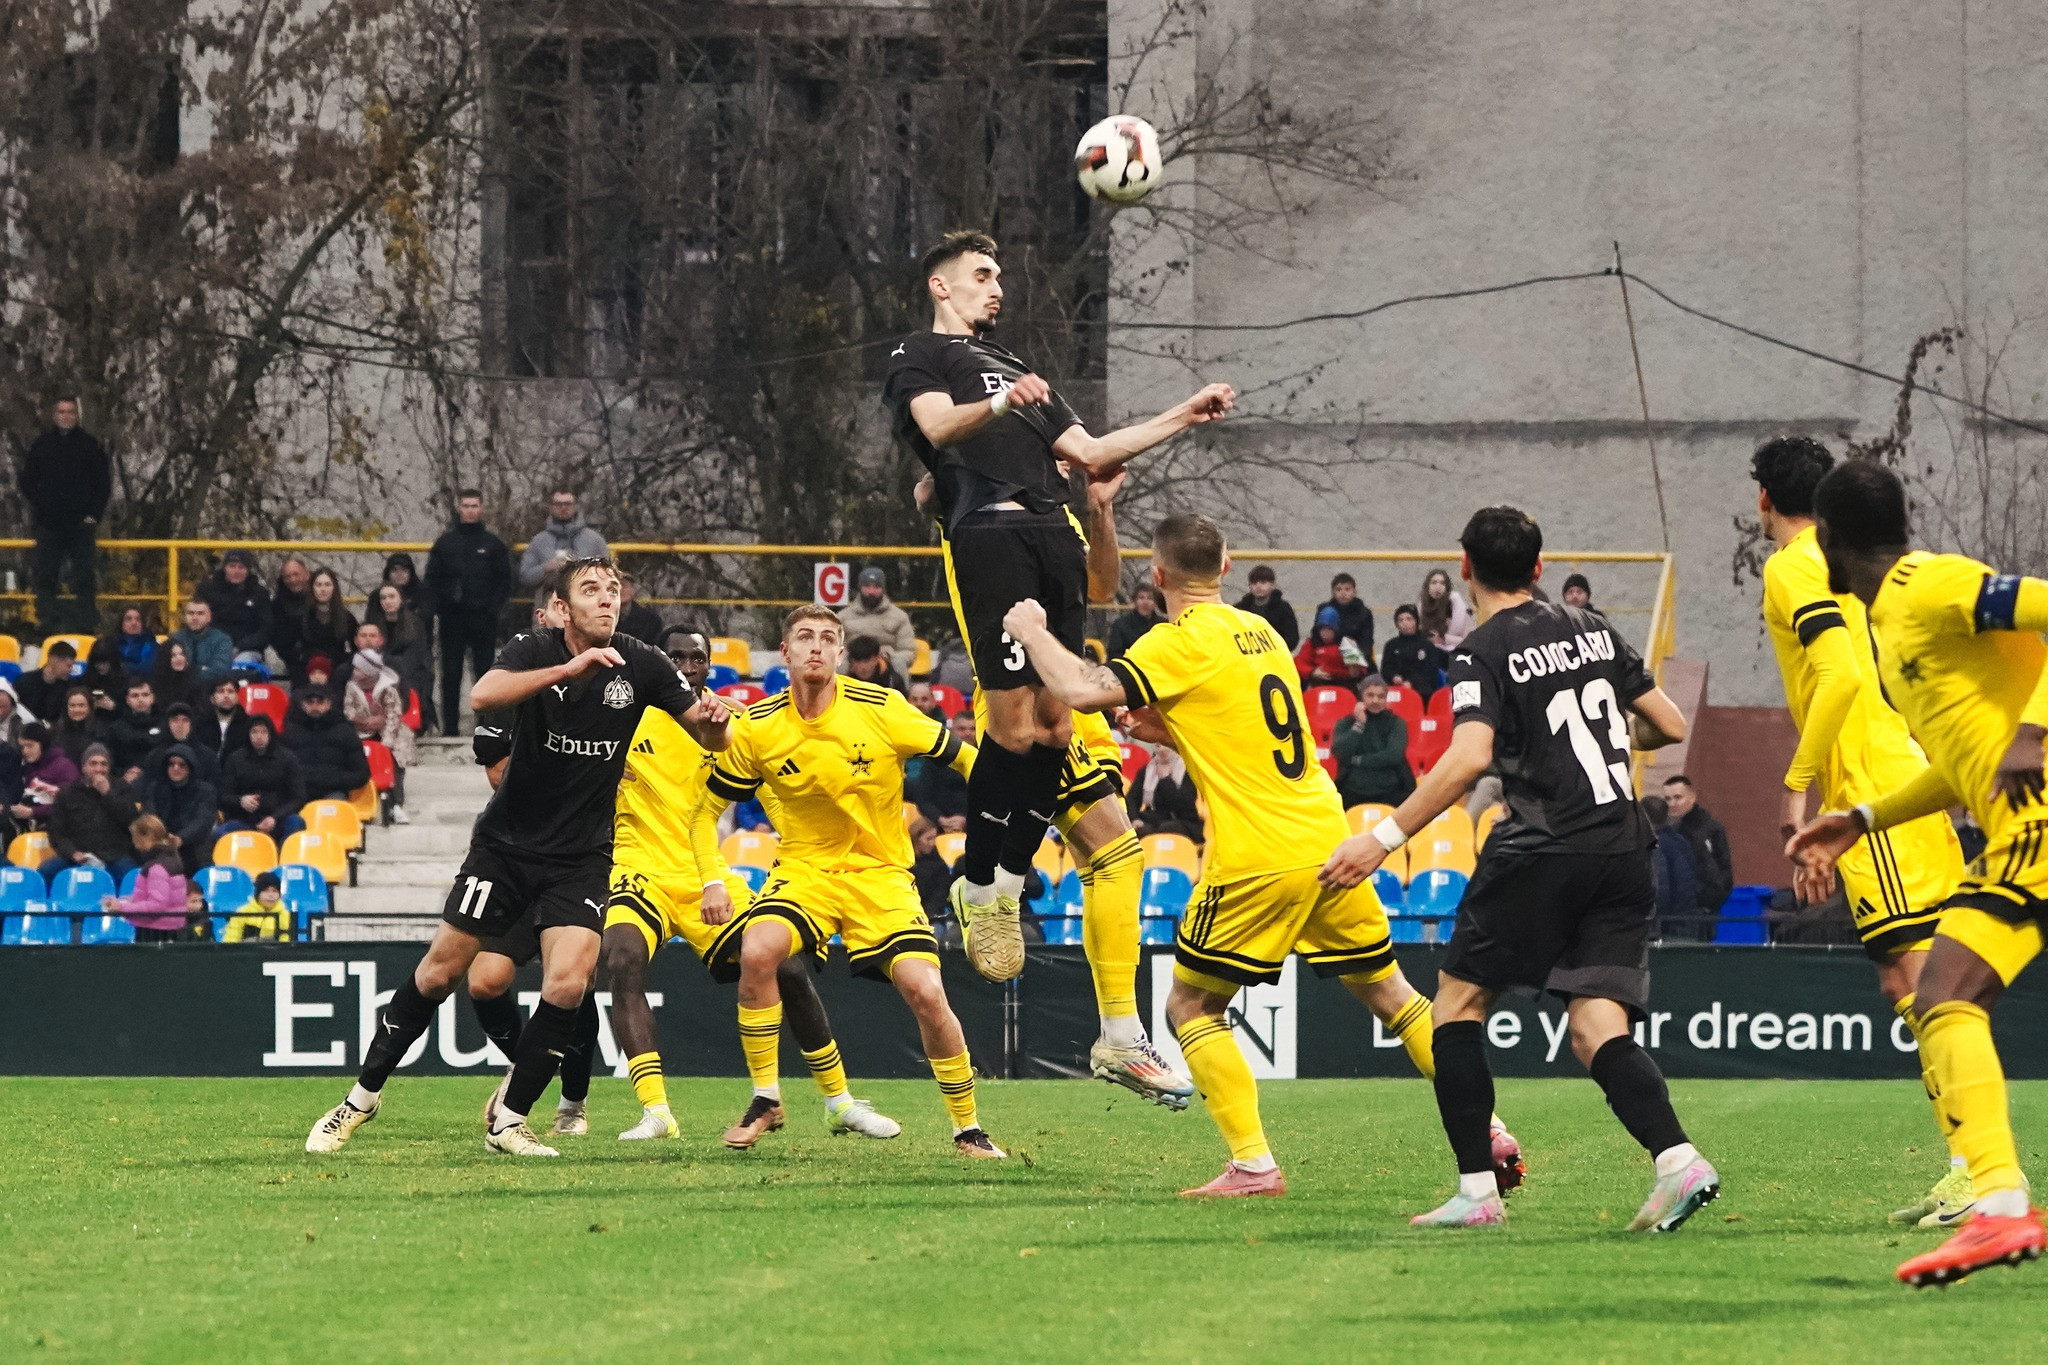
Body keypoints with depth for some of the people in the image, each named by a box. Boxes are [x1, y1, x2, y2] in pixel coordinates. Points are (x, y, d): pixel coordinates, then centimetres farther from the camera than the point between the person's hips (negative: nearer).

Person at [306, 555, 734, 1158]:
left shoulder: (640, 665, -6)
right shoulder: (535, 650, -12)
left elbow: (710, 736, -1)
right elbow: (483, 694, -32)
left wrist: (713, 718, -25)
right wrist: (568, 668, -42)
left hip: (580, 858, 1)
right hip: (506, 843, -1)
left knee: (567, 984, -16)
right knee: (440, 971, 0)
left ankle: (507, 1118, 2)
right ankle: (363, 1096, 18)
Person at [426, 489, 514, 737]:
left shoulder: (493, 544, 7)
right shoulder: (445, 543, 9)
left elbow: (504, 580, 6)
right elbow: (432, 579, 8)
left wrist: (493, 608, -6)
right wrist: (439, 607, -5)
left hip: (483, 617, -1)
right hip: (452, 619, 1)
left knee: (485, 671, -1)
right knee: (451, 674, 2)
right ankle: (450, 724, 6)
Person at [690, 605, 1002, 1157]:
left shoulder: (881, 709, -12)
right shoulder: (757, 729, -6)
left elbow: (965, 759, -2)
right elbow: (706, 810, 5)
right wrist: (711, 882, -9)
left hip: (881, 873, -1)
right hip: (803, 868, 1)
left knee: (925, 992, -17)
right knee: (757, 951, -29)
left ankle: (968, 1127, 3)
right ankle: (765, 1101, -11)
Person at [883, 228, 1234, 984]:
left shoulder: (1014, 369, 35)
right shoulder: (920, 357, 13)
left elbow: (1088, 452, 30)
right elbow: (938, 425, -8)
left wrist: (1182, 417, 23)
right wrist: (997, 405, -29)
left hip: (1056, 536, 7)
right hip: (988, 532, -7)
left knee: (1055, 723, -1)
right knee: (1014, 722, -12)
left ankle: (1010, 883, 7)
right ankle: (976, 889, -2)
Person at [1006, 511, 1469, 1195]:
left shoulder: (1180, 642, -8)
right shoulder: (1261, 633, 16)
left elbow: (1081, 691, -18)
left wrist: (1032, 632, -3)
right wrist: (1170, 730, 23)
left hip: (1258, 858, -7)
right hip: (1329, 841, 7)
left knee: (1191, 1007, 6)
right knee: (1387, 992, 18)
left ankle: (1254, 1163, -5)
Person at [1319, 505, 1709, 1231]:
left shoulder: (1483, 652, -4)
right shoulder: (1593, 630, 14)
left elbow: (1468, 758, -20)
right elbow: (1671, 727, 18)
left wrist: (1386, 837, -18)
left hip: (1541, 853, -5)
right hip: (1624, 856, 5)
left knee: (1457, 999, 11)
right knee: (1597, 1031, 2)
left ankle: (1477, 1190, 5)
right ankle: (1678, 1159, -23)